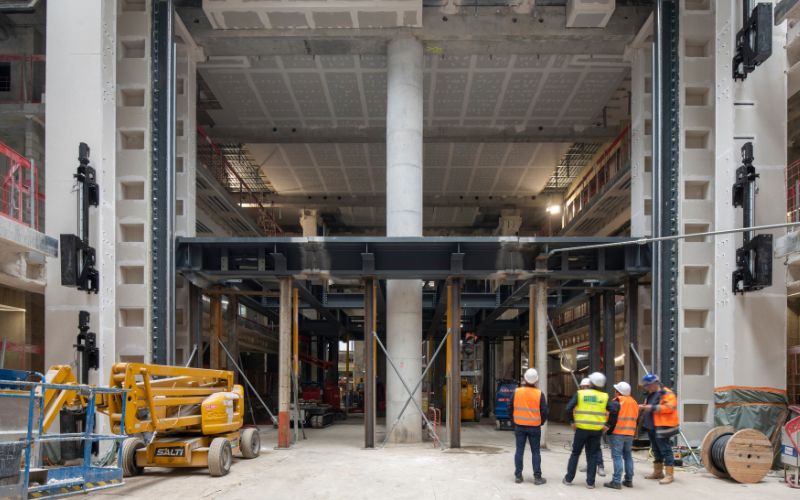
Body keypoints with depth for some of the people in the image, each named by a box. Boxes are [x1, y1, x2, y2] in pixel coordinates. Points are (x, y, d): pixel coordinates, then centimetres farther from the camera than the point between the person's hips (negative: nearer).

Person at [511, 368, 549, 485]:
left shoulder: (516, 392, -5)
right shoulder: (539, 394, -9)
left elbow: (510, 408, 1)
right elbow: (545, 411, -6)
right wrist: (541, 422, 11)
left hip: (519, 426, 1)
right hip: (534, 427, -1)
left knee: (519, 450, 8)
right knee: (535, 452, 5)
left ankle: (518, 475, 11)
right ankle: (537, 477, 4)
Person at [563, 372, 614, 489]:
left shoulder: (580, 394, -2)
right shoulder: (605, 397, 2)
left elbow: (569, 408, -10)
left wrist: (571, 422, 0)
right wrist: (608, 425, 0)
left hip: (581, 429, -1)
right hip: (597, 431, 1)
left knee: (575, 453, 12)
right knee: (592, 455, 9)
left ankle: (568, 479, 14)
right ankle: (590, 482, 7)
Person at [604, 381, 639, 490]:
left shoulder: (617, 402, -11)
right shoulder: (634, 402, 14)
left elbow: (612, 418, -16)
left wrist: (609, 429, -7)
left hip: (617, 433, -7)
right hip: (630, 434, 7)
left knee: (617, 456, -6)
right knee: (628, 456, 15)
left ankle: (616, 481, -9)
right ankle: (629, 480, 19)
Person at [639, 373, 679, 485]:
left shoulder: (667, 393, -12)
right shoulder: (650, 395, 18)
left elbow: (669, 407, -24)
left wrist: (653, 407, -24)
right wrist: (643, 407, 7)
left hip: (662, 427, -10)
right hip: (651, 427, 10)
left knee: (665, 450, -8)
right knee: (656, 450, 17)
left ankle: (669, 475, -5)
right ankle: (658, 472, 27)